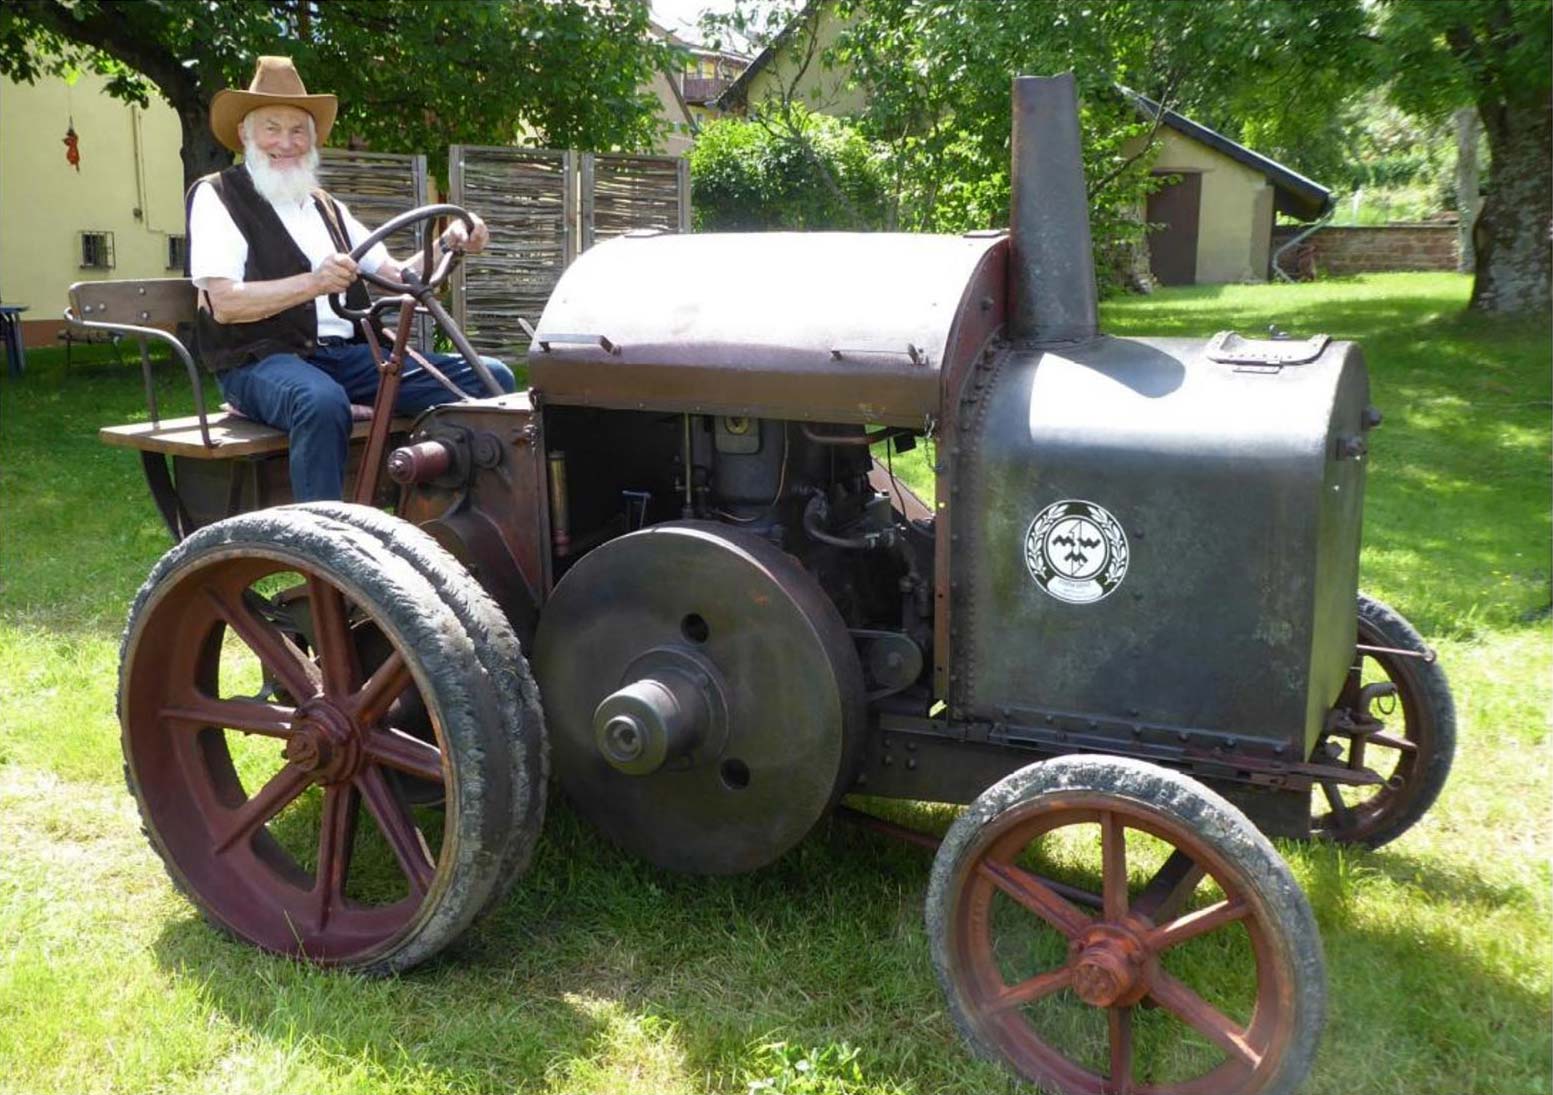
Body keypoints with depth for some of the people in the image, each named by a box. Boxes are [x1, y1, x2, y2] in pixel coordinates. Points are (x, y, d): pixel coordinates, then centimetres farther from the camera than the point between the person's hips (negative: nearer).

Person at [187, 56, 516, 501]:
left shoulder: (326, 207, 24)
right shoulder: (216, 195, 5)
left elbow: (397, 276, 18)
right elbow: (224, 303, -9)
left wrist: (447, 245, -1)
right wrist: (312, 283, -22)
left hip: (347, 354, 6)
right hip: (261, 360, -6)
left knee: (489, 378, -11)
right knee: (323, 401, -43)